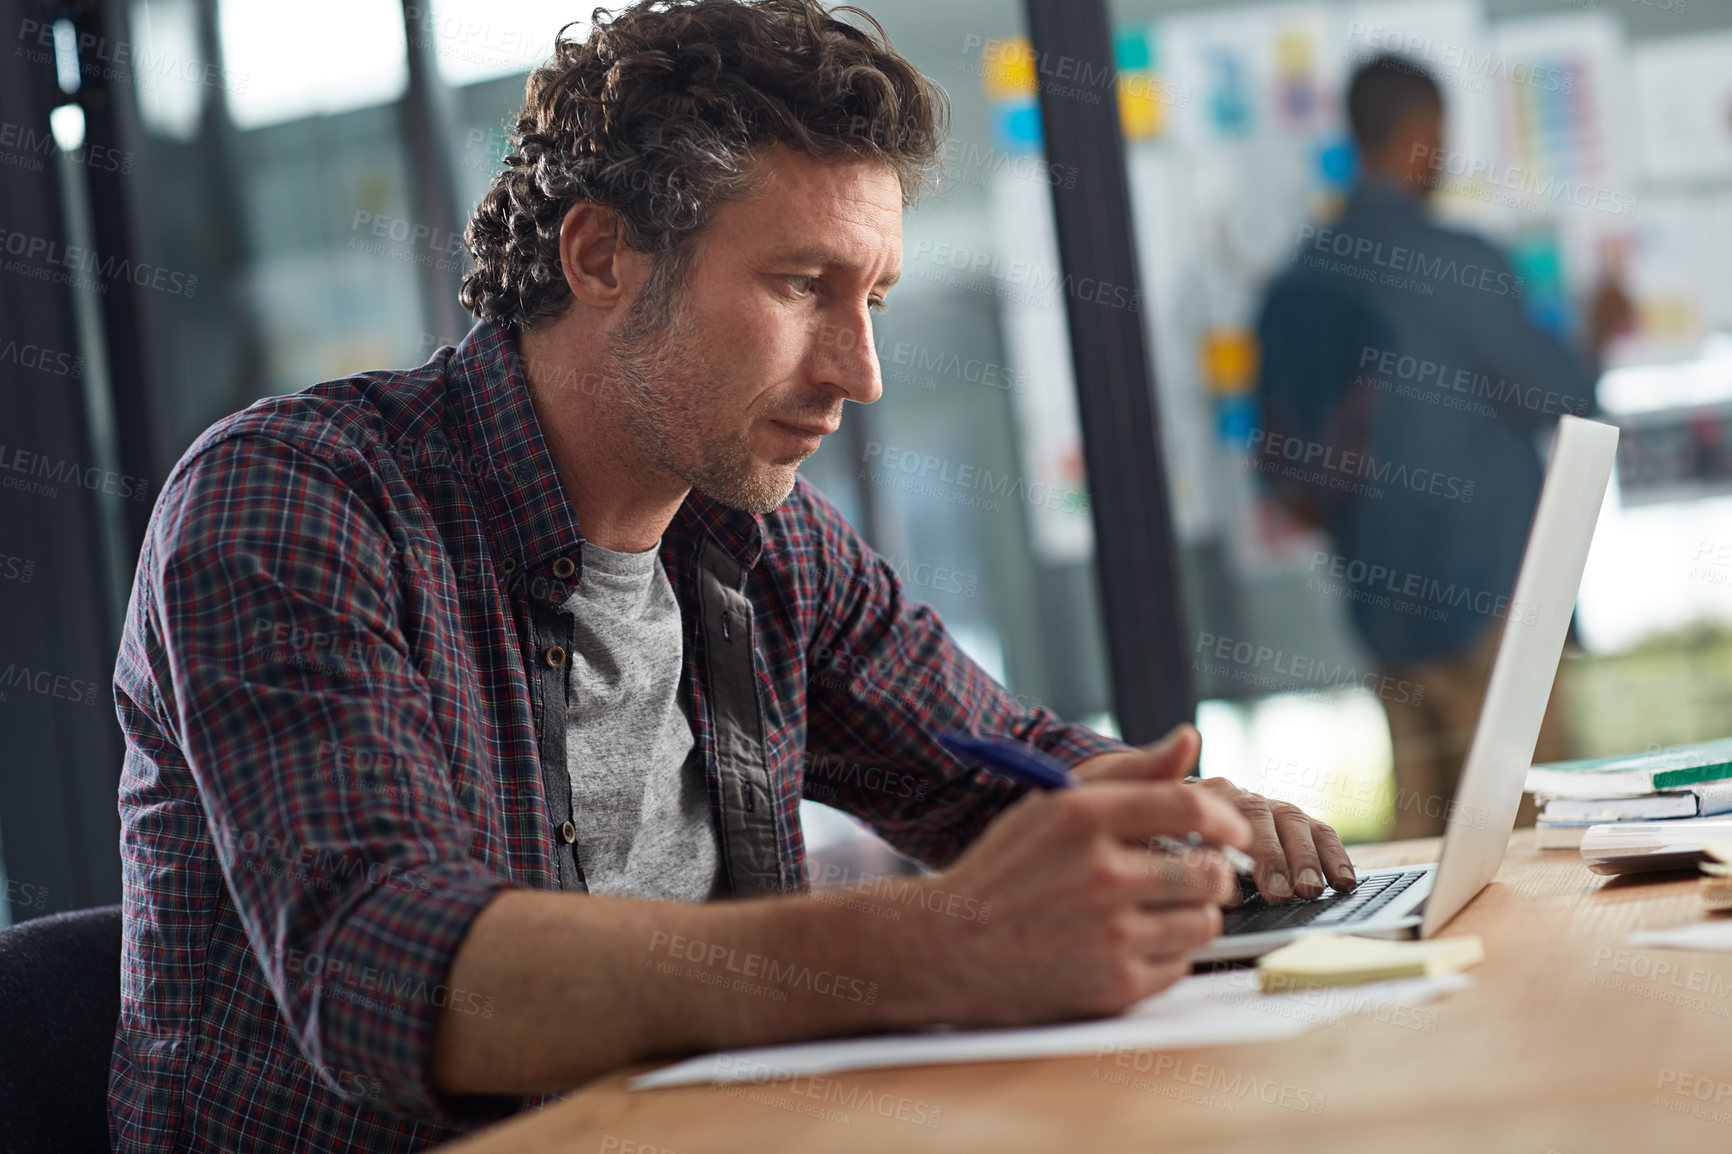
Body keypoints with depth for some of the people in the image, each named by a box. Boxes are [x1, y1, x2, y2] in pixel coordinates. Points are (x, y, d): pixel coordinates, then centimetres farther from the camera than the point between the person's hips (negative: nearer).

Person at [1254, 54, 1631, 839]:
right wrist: (1598, 336, 15)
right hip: (1483, 590, -7)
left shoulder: (1295, 282, 7)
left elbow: (1276, 459, 12)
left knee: (1423, 819, 11)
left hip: (1380, 599, 7)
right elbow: (1559, 398, -4)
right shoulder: (1457, 265, -13)